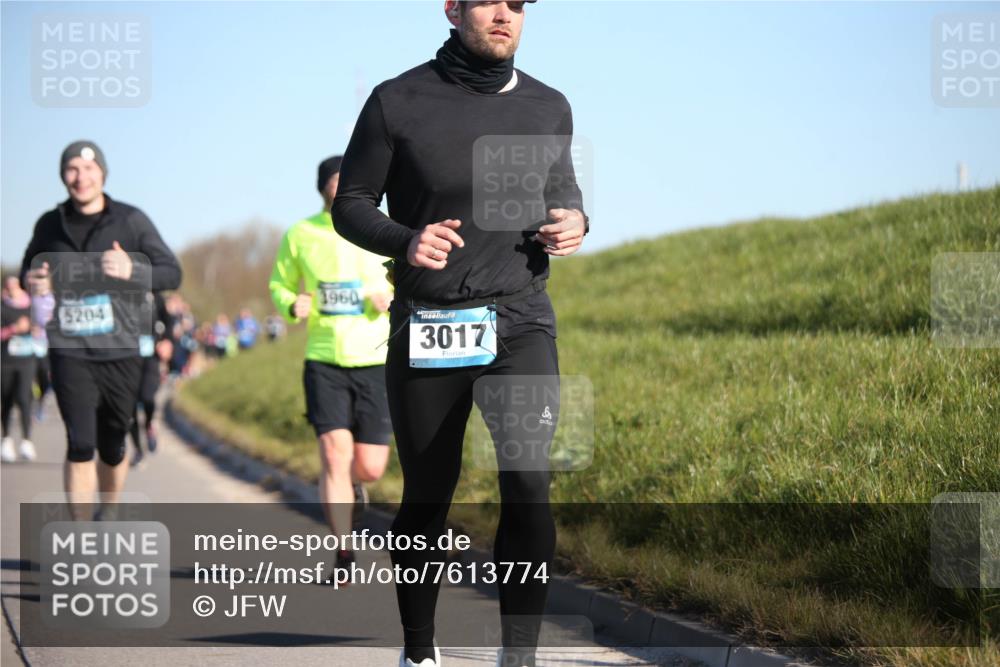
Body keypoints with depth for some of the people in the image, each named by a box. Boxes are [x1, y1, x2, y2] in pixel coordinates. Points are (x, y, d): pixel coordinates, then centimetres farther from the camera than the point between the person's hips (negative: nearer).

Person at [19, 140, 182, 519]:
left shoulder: (130, 221, -2)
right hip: (69, 351, 0)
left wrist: (132, 270, -22)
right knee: (80, 444, -13)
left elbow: (172, 273, -3)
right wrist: (33, 282, -3)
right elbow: (29, 269, 21)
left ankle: (108, 517, 35)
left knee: (112, 448, 10)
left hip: (120, 351, 0)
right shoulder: (50, 225, 5)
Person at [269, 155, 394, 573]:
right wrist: (292, 306, -7)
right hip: (324, 361, 0)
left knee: (370, 468, 0)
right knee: (335, 454, -13)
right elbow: (279, 284, 15)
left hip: (376, 361, 0)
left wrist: (392, 297, -12)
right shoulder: (300, 235, 2)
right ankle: (344, 556, -3)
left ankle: (350, 480, 40)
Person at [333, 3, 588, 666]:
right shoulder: (397, 102, -3)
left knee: (528, 486, -18)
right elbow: (351, 205, 2)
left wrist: (574, 223, -2)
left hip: (519, 321, 1)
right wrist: (405, 241, -18)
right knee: (425, 500, 9)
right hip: (425, 330, -1)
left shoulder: (548, 108, 6)